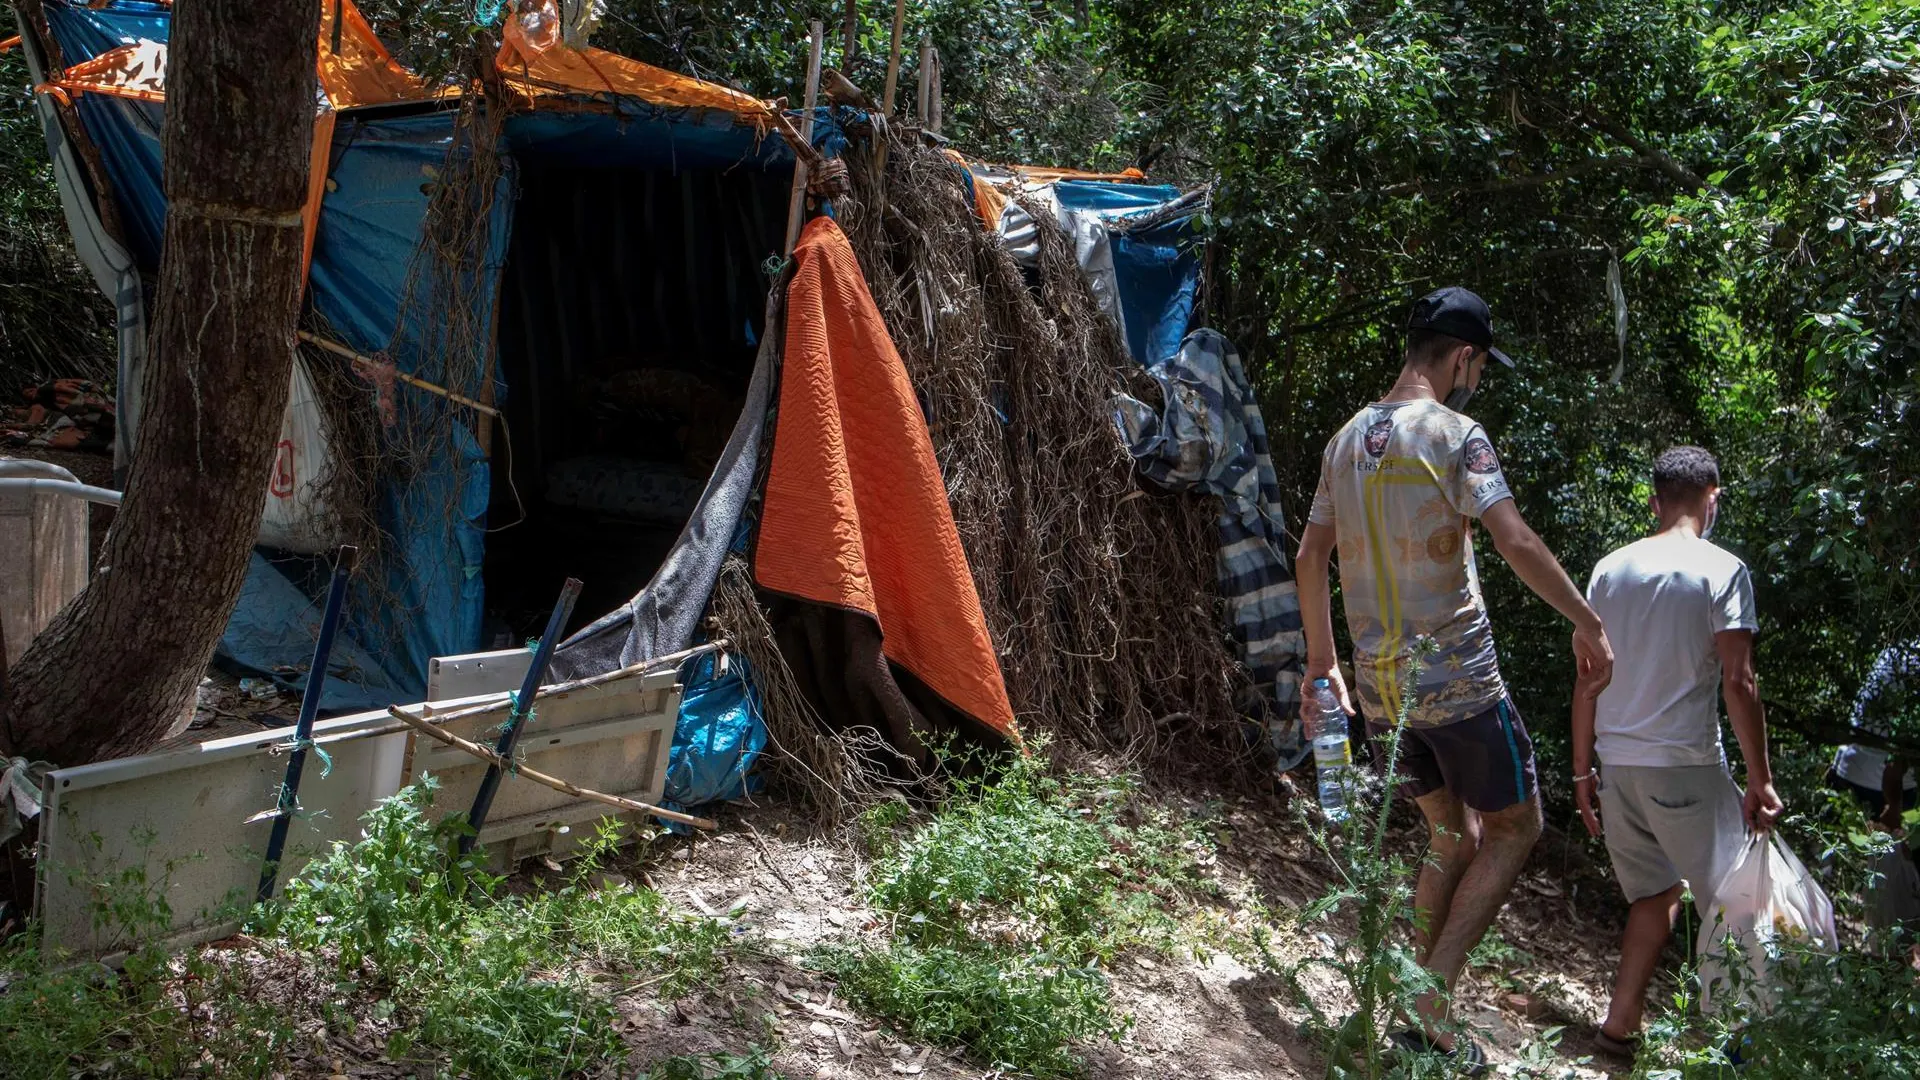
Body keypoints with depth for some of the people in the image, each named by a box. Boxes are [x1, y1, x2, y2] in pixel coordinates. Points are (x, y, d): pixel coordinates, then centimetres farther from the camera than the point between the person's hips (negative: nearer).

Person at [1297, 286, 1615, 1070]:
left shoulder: (1347, 439, 10)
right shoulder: (1454, 434, -12)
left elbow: (1310, 555, 14)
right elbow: (1516, 544, -20)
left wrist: (1321, 657, 21)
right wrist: (1588, 623, -10)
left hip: (1380, 682, 7)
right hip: (1456, 677, -7)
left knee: (1452, 836, 19)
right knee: (1515, 826, 7)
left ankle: (1419, 1015, 16)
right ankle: (1433, 999, -3)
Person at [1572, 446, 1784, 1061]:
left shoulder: (1610, 569, 9)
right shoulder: (1721, 570, -6)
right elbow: (1737, 683, -12)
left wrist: (1583, 770, 15)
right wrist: (1760, 779, -7)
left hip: (1617, 766, 6)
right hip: (1687, 767, -5)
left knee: (1656, 893, 18)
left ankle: (1621, 1026, 13)